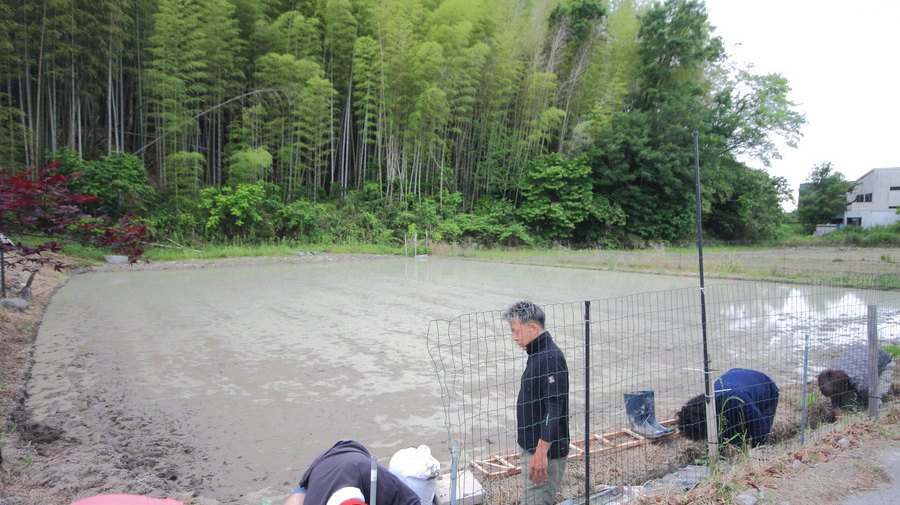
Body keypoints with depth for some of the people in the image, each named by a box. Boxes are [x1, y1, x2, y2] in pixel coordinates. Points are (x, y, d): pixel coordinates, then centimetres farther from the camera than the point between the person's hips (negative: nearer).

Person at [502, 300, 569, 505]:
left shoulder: (551, 358, -21)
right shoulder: (537, 354, 10)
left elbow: (554, 410, -25)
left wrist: (541, 452, -27)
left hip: (545, 449, -10)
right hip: (530, 444, 10)